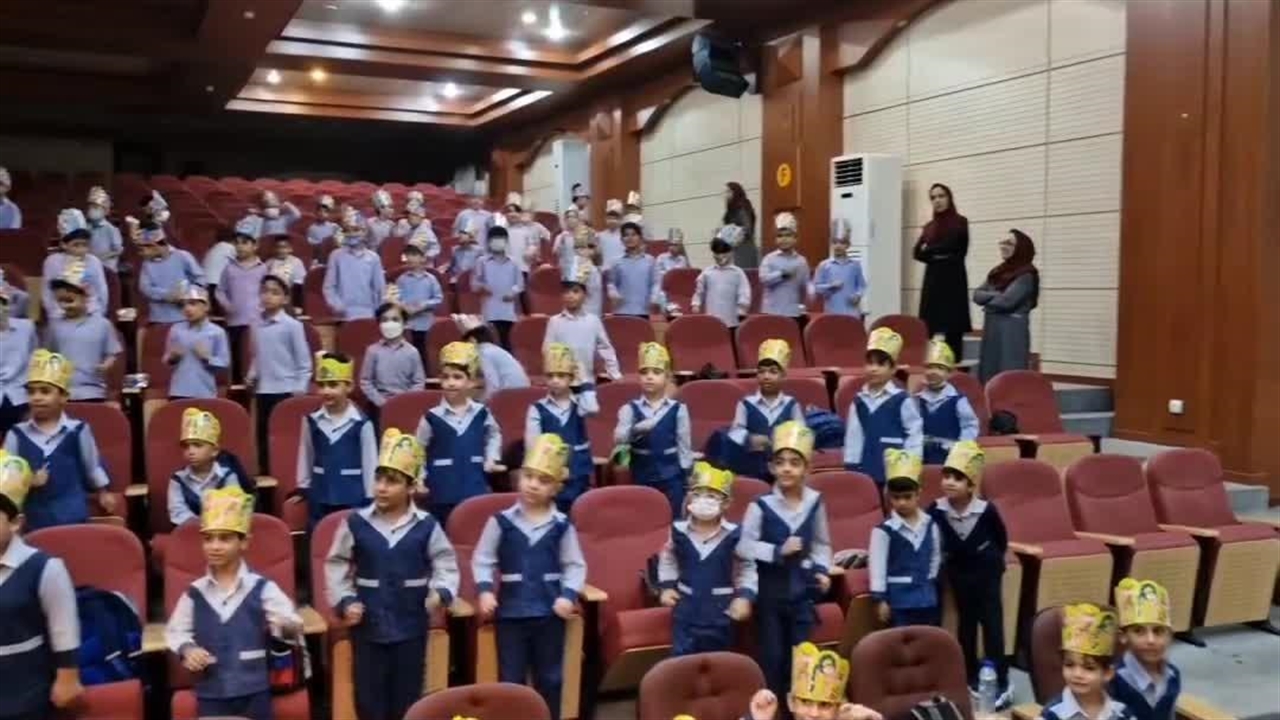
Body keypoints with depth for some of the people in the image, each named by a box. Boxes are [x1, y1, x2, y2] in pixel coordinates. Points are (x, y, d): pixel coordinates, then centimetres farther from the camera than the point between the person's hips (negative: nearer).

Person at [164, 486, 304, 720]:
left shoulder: (262, 588, -6)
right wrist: (187, 649, -8)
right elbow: (175, 630, 12)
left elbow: (292, 623, -11)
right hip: (210, 694, 2)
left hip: (254, 692, -2)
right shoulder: (194, 593, 1)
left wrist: (286, 625, -35)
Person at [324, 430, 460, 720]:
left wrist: (441, 592, -17)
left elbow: (446, 563, 0)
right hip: (367, 625, 0)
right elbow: (336, 565, 3)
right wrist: (344, 601, -8)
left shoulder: (426, 526, -6)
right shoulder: (355, 523, -4)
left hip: (411, 625, 0)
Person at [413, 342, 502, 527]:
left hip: (476, 492, 2)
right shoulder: (431, 417, -7)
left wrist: (490, 460, 11)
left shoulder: (482, 414, 0)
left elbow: (494, 436, 22)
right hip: (442, 494, -1)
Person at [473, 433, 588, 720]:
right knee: (511, 679, 8)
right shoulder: (501, 521, -4)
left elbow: (575, 565, 2)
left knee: (550, 678, 13)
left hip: (550, 612, 1)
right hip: (511, 611, 0)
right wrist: (484, 590, -12)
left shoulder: (562, 526, -2)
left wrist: (569, 595, -12)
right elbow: (482, 560, 1)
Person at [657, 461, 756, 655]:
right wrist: (667, 585, 4)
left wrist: (745, 595, -9)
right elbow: (668, 558, 12)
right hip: (686, 604, 1)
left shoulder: (733, 534, -12)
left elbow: (747, 567, 0)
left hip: (720, 607, -1)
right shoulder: (679, 530, -6)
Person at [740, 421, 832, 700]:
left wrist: (821, 570, -6)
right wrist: (778, 551, -20)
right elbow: (747, 546, -13)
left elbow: (822, 544, 7)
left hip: (802, 588, 3)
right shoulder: (761, 505, -14)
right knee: (772, 655, 7)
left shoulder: (815, 503, -4)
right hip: (770, 587, -2)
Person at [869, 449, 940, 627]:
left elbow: (936, 557, 13)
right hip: (899, 597, -5)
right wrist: (880, 599, -11)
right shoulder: (884, 530, -12)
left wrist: (933, 584, 12)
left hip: (927, 595, 5)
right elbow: (877, 565, -11)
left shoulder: (930, 524, 1)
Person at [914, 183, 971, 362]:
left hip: (953, 279, -5)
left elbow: (949, 246, -12)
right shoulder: (929, 227, 14)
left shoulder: (960, 222, 0)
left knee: (952, 327, -8)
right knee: (929, 327, 0)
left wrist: (928, 250, 3)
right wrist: (936, 255, -9)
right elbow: (917, 253, 6)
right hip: (932, 280, 5)